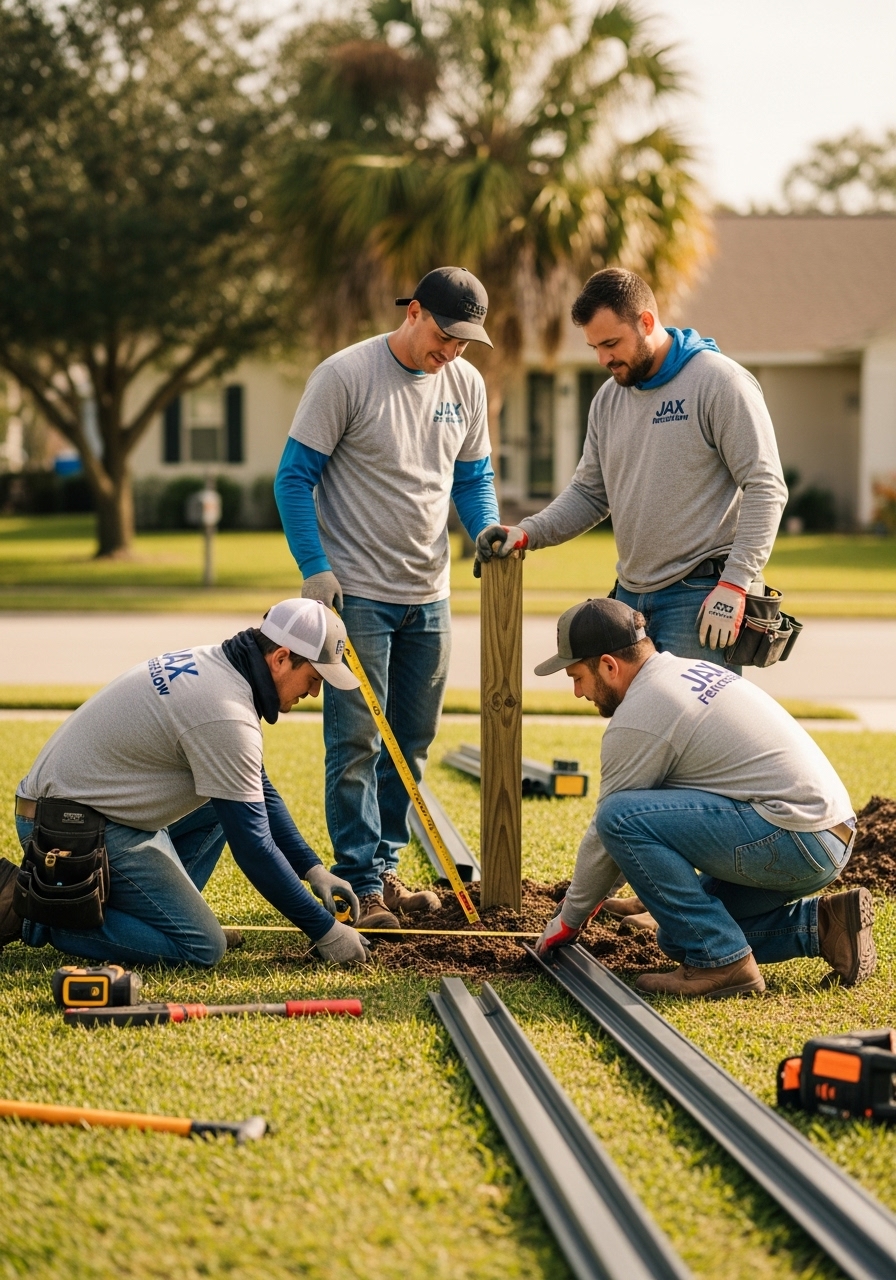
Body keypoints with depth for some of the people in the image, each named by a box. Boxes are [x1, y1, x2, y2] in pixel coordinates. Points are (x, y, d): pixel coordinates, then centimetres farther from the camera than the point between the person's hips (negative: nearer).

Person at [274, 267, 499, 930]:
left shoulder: (466, 383, 6)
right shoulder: (345, 375, -11)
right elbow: (295, 476, -8)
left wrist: (488, 531, -5)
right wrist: (315, 569, -15)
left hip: (428, 597, 6)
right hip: (357, 594, -6)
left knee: (411, 742, 11)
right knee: (357, 743, -6)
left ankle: (385, 869, 22)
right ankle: (361, 884, -1)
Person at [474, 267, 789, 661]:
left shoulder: (720, 382, -10)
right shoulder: (608, 399, 12)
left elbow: (765, 488, -14)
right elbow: (589, 493, 18)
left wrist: (734, 584, -20)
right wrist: (526, 533, 1)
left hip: (699, 597, -7)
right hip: (630, 595, 7)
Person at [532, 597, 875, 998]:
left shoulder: (636, 720, -11)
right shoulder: (690, 670, 18)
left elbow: (609, 830, -2)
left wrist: (569, 918, 12)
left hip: (795, 839, -10)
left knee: (621, 817, -15)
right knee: (678, 933, 18)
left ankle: (720, 962, -12)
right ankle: (821, 924, 12)